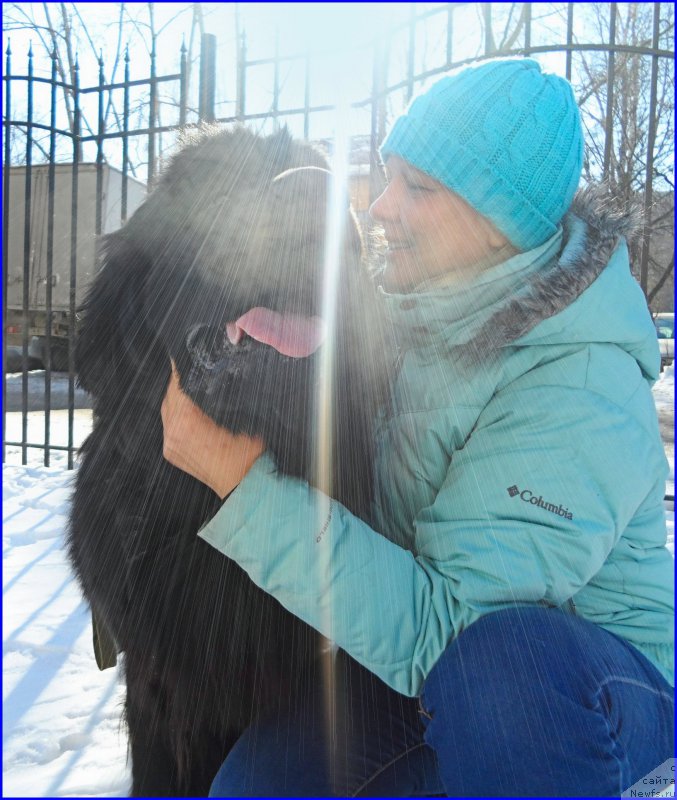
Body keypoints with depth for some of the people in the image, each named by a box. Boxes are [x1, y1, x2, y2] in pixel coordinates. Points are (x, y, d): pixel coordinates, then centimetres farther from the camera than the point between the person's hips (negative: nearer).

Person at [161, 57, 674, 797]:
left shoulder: (580, 388, -29)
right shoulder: (418, 307, -4)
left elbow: (432, 629, -33)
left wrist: (241, 479, -33)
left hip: (603, 684, -5)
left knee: (502, 659, -39)